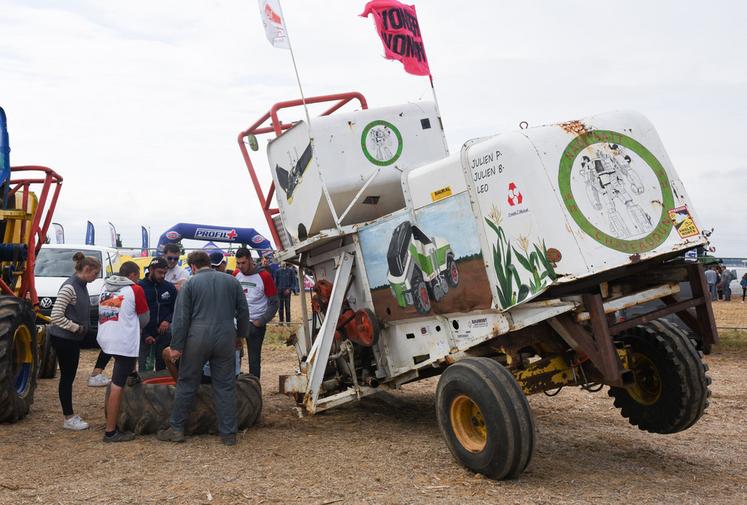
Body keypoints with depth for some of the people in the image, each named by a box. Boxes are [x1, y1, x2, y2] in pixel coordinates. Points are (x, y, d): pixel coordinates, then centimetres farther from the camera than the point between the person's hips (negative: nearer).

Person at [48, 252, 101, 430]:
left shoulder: (82, 286, 7)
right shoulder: (69, 287, -20)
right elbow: (56, 316, -23)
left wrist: (84, 328, 7)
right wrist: (77, 328, -18)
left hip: (73, 339, 9)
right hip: (63, 339, -9)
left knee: (70, 376, 14)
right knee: (67, 377, 1)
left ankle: (70, 415, 24)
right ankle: (69, 419, 11)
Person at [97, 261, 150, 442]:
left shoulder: (105, 288, 11)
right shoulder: (135, 290, -6)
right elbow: (144, 318, 4)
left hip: (105, 338, 7)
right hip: (124, 342, -7)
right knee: (117, 386, -5)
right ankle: (111, 432, -1)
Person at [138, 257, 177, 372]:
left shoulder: (170, 287, 5)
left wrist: (168, 320, -10)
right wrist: (145, 335, -8)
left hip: (163, 333, 3)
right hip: (145, 334, -3)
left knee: (162, 364, 8)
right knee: (143, 366, -1)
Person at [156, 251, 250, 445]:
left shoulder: (190, 284, 1)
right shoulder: (231, 281, 9)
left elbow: (181, 317, -3)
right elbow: (243, 311, 13)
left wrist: (176, 346, -1)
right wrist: (241, 335, 23)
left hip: (198, 338, -2)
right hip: (226, 338, 2)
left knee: (187, 384, 10)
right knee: (225, 386, 8)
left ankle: (176, 429, 18)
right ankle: (228, 433, 10)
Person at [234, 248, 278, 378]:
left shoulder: (264, 276, -10)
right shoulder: (236, 275, 4)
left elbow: (274, 303, -6)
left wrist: (261, 322, -11)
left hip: (255, 324, -4)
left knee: (254, 358, 3)